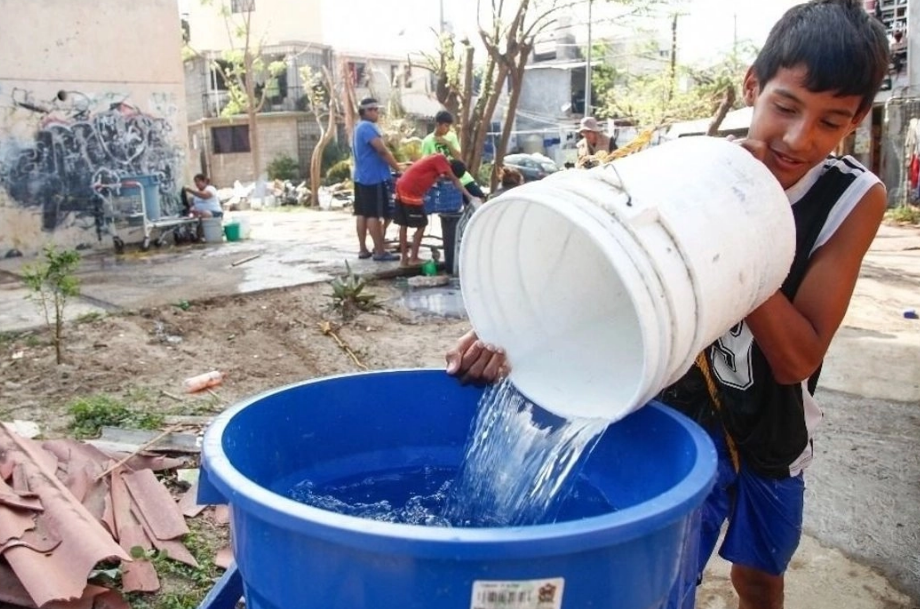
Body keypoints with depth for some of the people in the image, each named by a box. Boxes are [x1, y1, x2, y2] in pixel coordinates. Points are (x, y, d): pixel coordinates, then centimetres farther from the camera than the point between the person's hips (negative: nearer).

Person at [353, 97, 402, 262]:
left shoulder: (359, 127, 18)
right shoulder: (368, 127, -15)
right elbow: (382, 151, -21)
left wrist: (393, 166, 19)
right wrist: (398, 169, -14)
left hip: (361, 177, 10)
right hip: (374, 178, -10)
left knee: (362, 214, 10)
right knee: (374, 215, -7)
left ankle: (363, 249, 15)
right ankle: (380, 252, -4)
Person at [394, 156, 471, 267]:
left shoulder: (436, 160, 20)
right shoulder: (440, 159, -7)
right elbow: (455, 180, -8)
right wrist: (469, 196, -6)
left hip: (401, 188, 9)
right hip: (410, 192, -9)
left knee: (403, 225, 13)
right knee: (421, 226, 1)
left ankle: (404, 259, 19)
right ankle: (413, 259, 5)